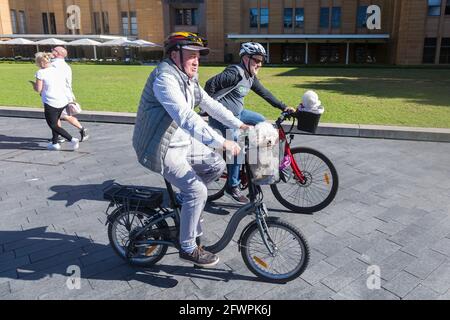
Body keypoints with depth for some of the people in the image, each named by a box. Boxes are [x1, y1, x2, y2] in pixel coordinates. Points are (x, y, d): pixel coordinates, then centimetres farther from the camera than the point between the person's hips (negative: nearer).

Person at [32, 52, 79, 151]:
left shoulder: (41, 73, -8)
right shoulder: (57, 70, 10)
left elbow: (38, 90, -7)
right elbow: (63, 86, 11)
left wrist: (33, 84, 14)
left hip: (51, 103, -7)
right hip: (63, 101, 7)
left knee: (53, 125, 5)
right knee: (54, 122, 23)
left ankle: (72, 139, -9)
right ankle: (54, 143, 27)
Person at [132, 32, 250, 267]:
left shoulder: (188, 79, 8)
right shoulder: (165, 78, -23)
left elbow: (210, 105, 13)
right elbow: (186, 117, -36)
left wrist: (239, 125, 8)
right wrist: (222, 142, -40)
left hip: (182, 141, 9)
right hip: (162, 149, -9)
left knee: (216, 166, 6)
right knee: (197, 191, -14)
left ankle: (187, 198, 24)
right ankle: (188, 249, 3)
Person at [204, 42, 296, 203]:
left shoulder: (251, 77, 8)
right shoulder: (235, 73, -22)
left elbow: (264, 93, 13)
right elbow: (210, 84, -25)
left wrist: (283, 107, 10)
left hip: (237, 113, 10)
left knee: (261, 121, 14)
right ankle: (232, 187, 5)